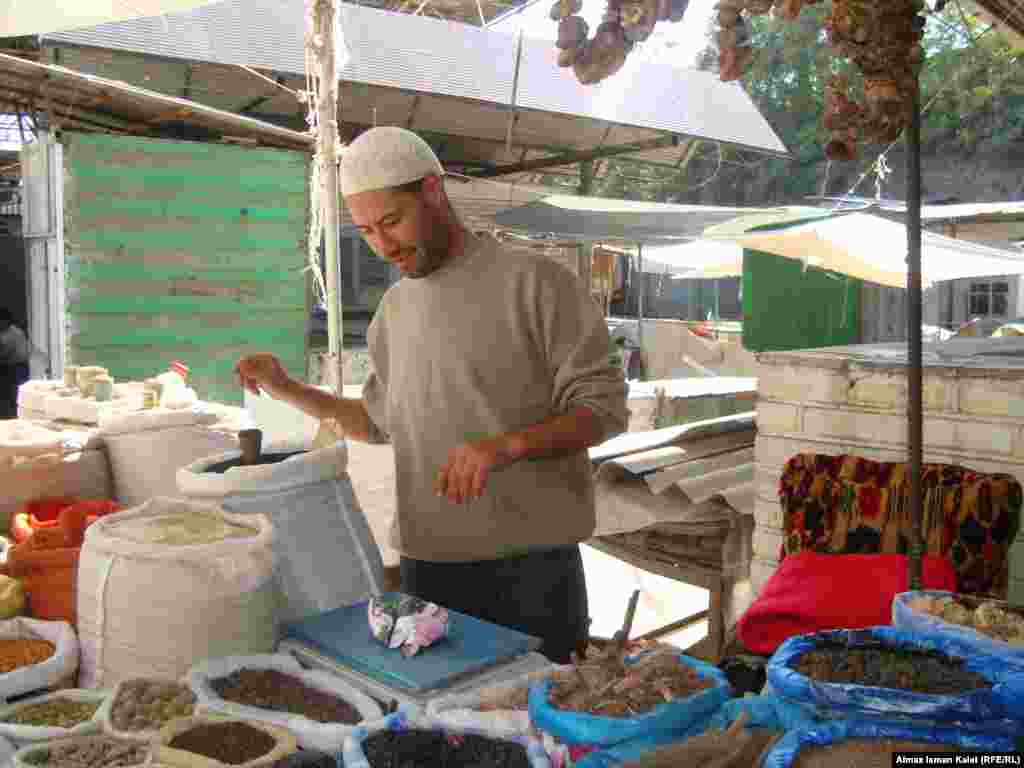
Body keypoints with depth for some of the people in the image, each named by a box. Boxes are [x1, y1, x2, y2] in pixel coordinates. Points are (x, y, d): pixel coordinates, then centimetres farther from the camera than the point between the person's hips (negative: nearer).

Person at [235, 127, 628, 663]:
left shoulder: (535, 282, -7)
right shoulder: (393, 309, 13)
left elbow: (602, 407, -9)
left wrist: (508, 445, -25)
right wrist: (289, 391, 12)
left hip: (532, 562, -4)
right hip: (426, 563, 5)